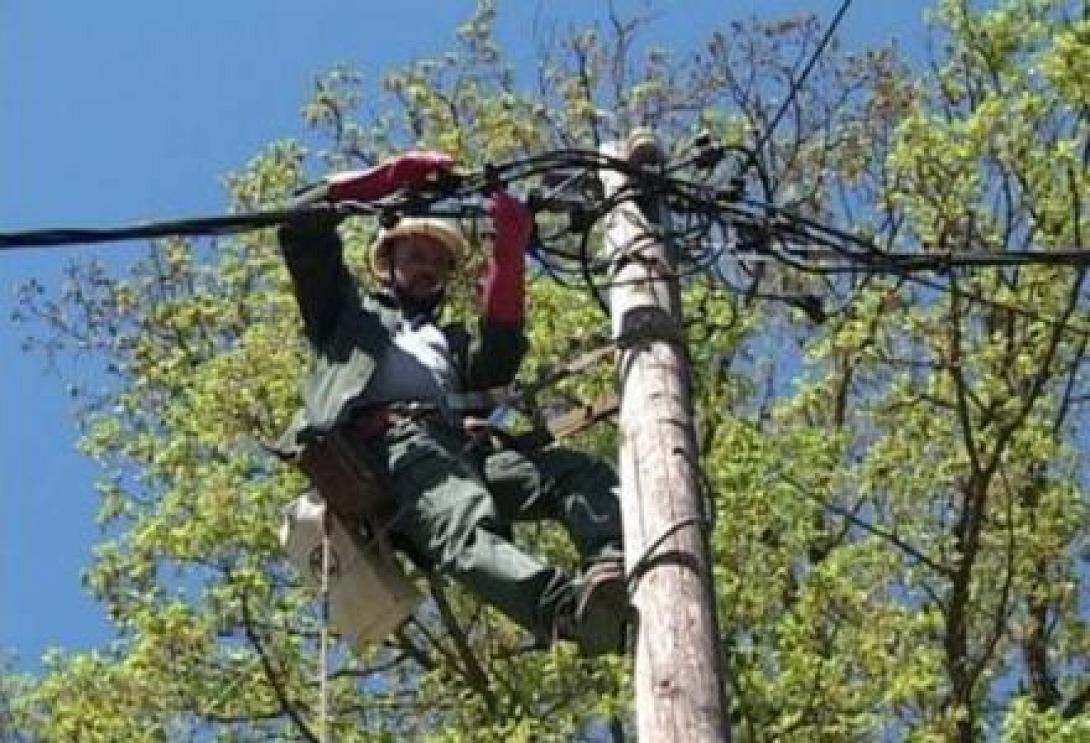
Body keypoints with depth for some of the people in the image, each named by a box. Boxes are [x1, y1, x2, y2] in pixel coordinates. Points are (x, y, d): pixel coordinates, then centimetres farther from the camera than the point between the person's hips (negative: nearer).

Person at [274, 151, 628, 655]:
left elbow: (498, 363, 12)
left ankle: (616, 575, -51)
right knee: (467, 530, -37)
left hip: (464, 448, 5)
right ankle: (566, 608, -65)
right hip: (387, 443, -5)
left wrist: (509, 256, 1)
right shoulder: (351, 310, 34)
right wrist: (392, 177, 12)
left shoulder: (452, 340, 38)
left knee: (582, 473, -22)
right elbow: (302, 228, 20)